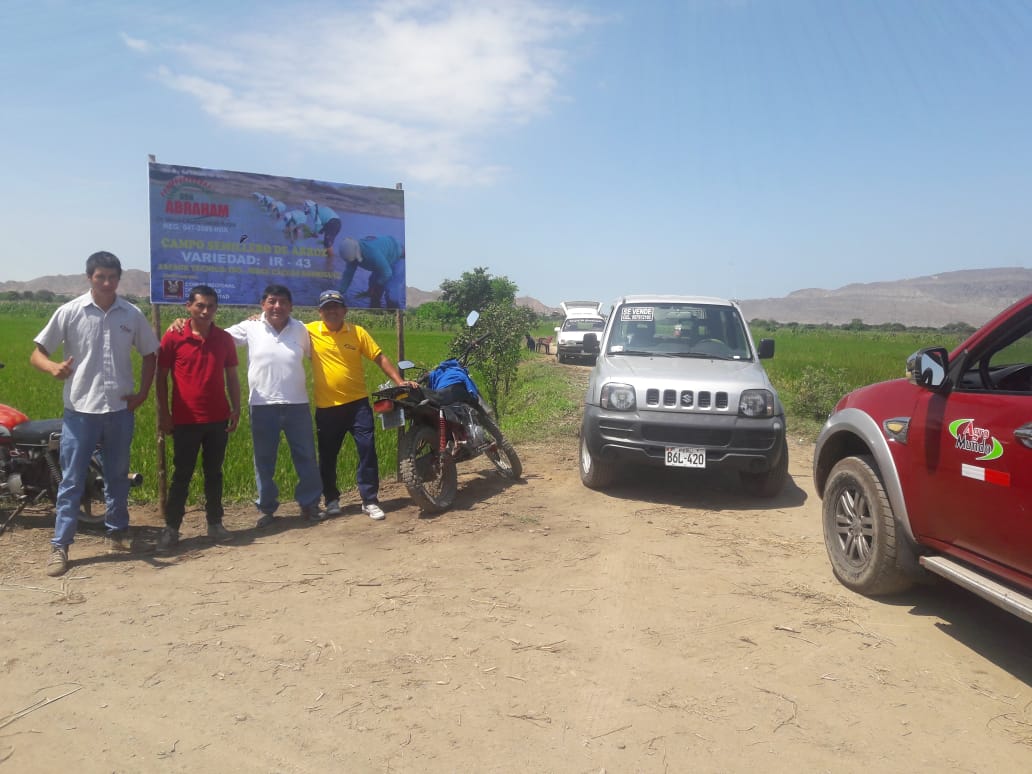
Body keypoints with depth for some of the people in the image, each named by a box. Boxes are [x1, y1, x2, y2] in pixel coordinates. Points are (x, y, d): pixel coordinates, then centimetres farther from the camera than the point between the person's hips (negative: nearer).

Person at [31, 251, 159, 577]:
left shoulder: (133, 315, 2)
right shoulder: (69, 312, -4)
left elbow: (150, 354, 14)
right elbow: (36, 353, -2)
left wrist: (142, 392, 4)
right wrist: (54, 366, -25)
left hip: (120, 410, 2)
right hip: (80, 409, -2)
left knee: (117, 477, 14)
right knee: (72, 481, 1)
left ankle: (117, 533, 28)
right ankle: (60, 546, 8)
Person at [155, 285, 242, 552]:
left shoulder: (224, 339, 3)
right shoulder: (173, 338, -5)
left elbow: (232, 376, 9)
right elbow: (162, 377, -1)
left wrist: (236, 408, 2)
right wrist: (163, 413, -4)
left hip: (218, 419, 3)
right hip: (185, 420, -3)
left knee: (214, 473, 11)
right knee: (181, 475, 4)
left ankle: (215, 523, 21)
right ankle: (171, 528, 12)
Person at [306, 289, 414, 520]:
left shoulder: (357, 332, 1)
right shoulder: (310, 331, -1)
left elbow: (380, 358, 0)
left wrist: (399, 381, -8)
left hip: (357, 403, 0)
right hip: (326, 407, 0)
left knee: (367, 449, -4)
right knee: (327, 455, 11)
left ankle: (370, 501, 6)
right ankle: (331, 499, 29)